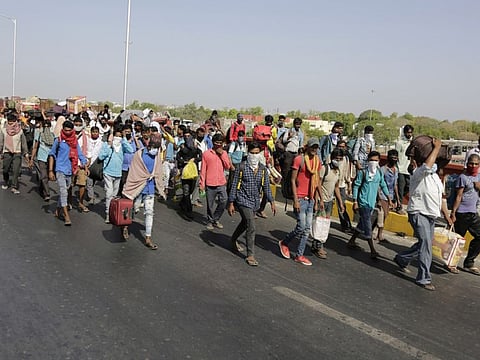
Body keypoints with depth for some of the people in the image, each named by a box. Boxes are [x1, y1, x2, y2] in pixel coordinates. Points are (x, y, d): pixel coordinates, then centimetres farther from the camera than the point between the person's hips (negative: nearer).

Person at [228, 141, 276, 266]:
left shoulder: (263, 169, 5)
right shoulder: (241, 167, -9)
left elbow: (266, 186, 10)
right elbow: (234, 186, -7)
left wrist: (271, 201, 3)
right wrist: (231, 203, -9)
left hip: (255, 202, 6)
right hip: (243, 201, -6)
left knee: (245, 223, 22)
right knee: (251, 228, -12)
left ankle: (233, 240, 48)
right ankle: (250, 255, -3)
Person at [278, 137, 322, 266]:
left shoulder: (317, 161, 11)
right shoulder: (299, 159, -8)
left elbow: (317, 182, 16)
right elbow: (293, 180, -9)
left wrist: (316, 200, 12)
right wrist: (295, 200, -15)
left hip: (310, 199, 6)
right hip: (300, 198, -6)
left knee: (307, 228, 5)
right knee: (301, 227, -9)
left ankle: (299, 255, 13)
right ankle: (284, 243, 16)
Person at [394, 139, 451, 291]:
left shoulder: (435, 176, 15)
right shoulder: (418, 174, -13)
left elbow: (439, 198, 22)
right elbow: (427, 165, -36)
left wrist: (446, 215, 21)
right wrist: (437, 147, -25)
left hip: (431, 216, 9)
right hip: (419, 214, -9)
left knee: (423, 244, 17)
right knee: (426, 244, -15)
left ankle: (401, 259, 39)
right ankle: (424, 278, -9)